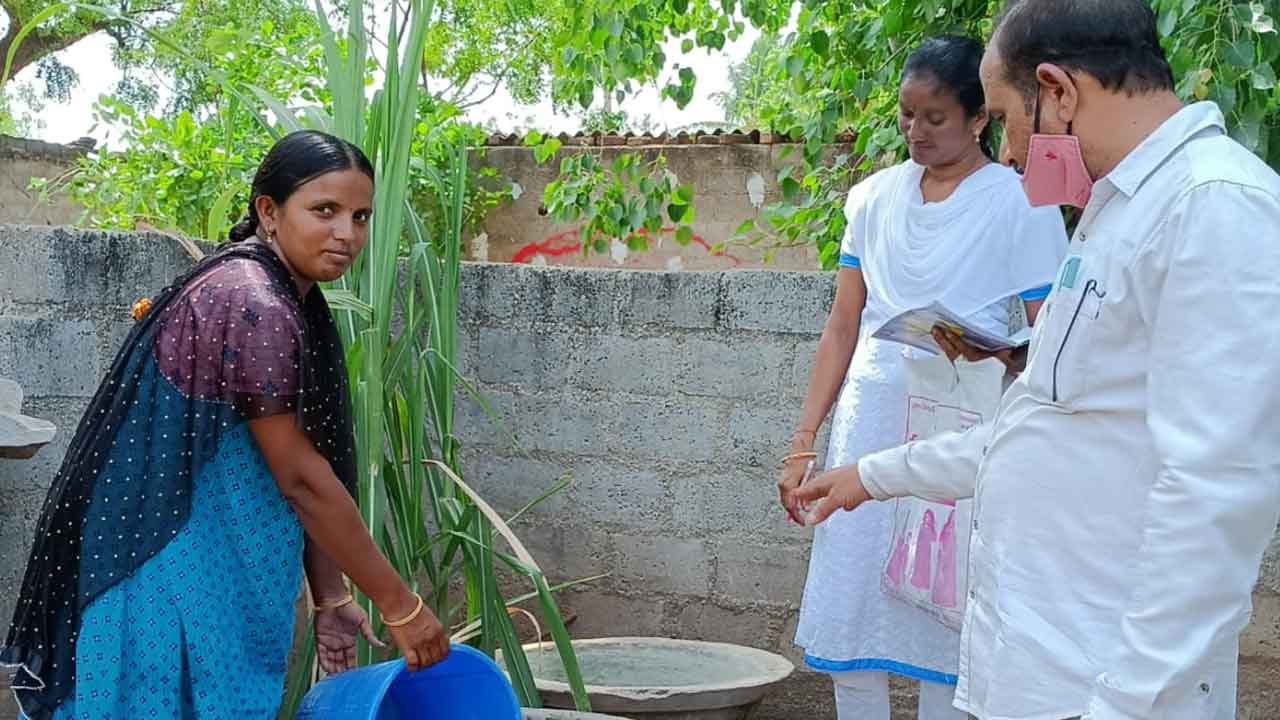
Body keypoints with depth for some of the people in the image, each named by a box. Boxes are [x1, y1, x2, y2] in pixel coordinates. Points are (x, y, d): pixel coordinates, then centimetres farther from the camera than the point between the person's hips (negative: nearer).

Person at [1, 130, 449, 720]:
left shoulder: (286, 301, 9)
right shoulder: (253, 306, -21)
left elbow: (302, 471, 9)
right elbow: (301, 477, -20)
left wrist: (331, 598, 6)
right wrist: (401, 606, -15)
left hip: (214, 569, 9)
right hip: (170, 576, -9)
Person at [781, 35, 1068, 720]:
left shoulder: (1018, 203, -3)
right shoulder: (874, 197, 9)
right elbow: (843, 327, 11)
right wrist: (802, 442, 8)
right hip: (869, 422, 4)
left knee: (943, 621, 3)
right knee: (847, 616, 6)